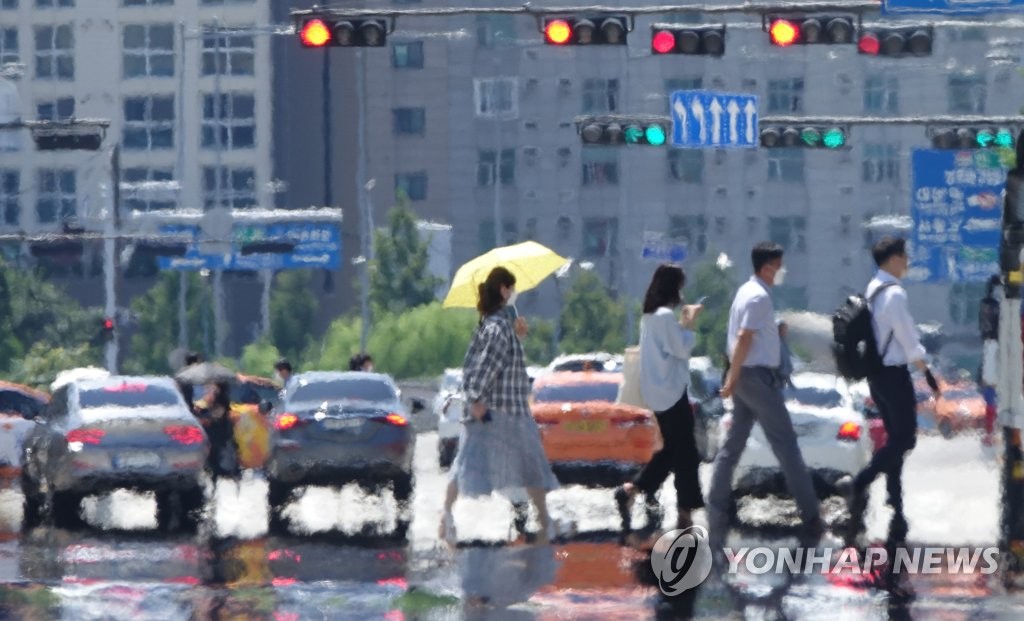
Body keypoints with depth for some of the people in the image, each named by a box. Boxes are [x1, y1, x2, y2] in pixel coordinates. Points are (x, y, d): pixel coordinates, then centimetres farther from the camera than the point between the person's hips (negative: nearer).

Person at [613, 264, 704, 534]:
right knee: (685, 452, -2)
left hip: (657, 392, 9)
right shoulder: (666, 315, -18)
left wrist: (682, 323, 10)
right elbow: (681, 349, -17)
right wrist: (689, 325, -6)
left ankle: (631, 490, 4)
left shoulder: (650, 315, 11)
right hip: (671, 390, -9)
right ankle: (685, 512, 0)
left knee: (670, 449, 16)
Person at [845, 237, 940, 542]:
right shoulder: (894, 294, -18)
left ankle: (896, 508, 16)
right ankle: (860, 485, -15)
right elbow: (909, 339, -18)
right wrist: (928, 374, -10)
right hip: (894, 373, -9)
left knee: (896, 437, 15)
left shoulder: (872, 291, 10)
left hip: (877, 373, 9)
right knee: (904, 438, -4)